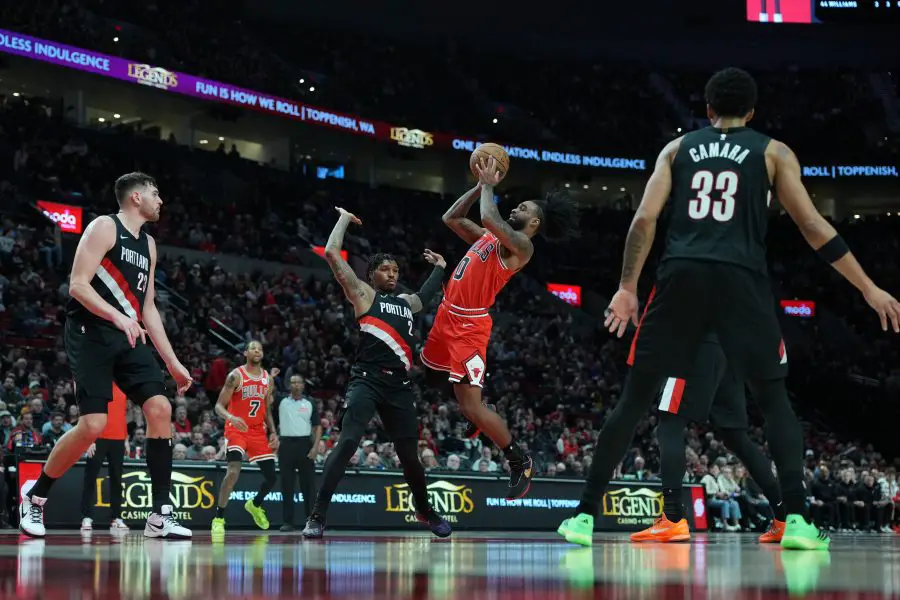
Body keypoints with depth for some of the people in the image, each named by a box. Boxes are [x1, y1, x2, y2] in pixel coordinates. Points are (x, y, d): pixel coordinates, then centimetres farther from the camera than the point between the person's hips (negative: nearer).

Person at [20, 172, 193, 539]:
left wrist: (172, 362, 16)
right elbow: (77, 285, -15)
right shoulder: (104, 227, -6)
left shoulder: (148, 244, 19)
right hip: (91, 334, -8)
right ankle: (35, 496, 6)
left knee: (160, 409, -8)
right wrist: (118, 316, -29)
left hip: (128, 337, 8)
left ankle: (160, 514, -7)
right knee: (93, 425, -15)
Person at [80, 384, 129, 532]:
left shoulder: (121, 390, 13)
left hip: (118, 440, 5)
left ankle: (116, 518, 9)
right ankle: (86, 517, -2)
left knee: (116, 479, 5)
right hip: (98, 439, -5)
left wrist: (126, 438, 14)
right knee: (90, 478, -3)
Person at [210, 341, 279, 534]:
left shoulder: (268, 378, 9)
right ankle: (219, 518, -17)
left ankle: (255, 505, 37)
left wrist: (273, 433, 5)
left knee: (271, 476, 6)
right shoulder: (236, 376, -8)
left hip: (258, 431, 6)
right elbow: (219, 406, -10)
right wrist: (231, 417, -30)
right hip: (236, 429, -6)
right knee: (234, 471, -26)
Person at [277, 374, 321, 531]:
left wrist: (315, 446, -5)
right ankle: (288, 522, 5)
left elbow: (318, 426, 7)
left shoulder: (309, 404, 8)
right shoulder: (282, 401, 8)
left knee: (308, 483, 0)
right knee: (286, 484, 1)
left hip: (304, 444, 0)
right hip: (286, 444, 0)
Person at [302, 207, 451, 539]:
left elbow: (429, 293, 46)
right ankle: (317, 517, -22)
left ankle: (425, 511, 36)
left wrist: (439, 268, 50)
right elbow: (332, 254, -2)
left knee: (409, 455, 13)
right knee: (347, 442, -22)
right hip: (367, 380, -5)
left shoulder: (407, 302, 22)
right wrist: (344, 219, 8)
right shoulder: (363, 294, 7)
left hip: (399, 386, 5)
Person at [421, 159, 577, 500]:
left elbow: (489, 217, -28)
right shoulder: (488, 237, 15)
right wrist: (479, 186, 12)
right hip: (448, 316, 10)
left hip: (469, 325, -10)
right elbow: (451, 218, 20)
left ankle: (520, 462, 4)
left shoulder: (521, 245, -12)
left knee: (472, 406, -12)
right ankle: (474, 418, 42)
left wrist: (489, 185, -11)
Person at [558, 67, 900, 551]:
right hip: (741, 280, -2)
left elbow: (645, 218, 6)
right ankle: (798, 520, -7)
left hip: (680, 276, 2)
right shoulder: (773, 152, 14)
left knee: (635, 398, 9)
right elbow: (812, 226, 7)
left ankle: (585, 513, 7)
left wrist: (627, 288, 8)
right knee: (774, 401, 8)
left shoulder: (678, 148, 19)